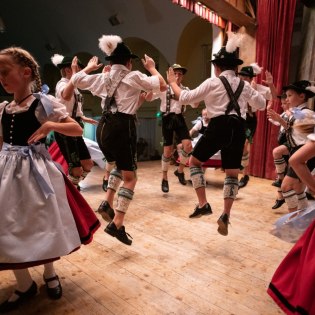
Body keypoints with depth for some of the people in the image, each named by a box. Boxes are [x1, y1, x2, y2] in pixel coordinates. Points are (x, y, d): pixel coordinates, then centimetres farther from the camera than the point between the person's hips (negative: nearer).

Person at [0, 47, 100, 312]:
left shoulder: (44, 102, -6)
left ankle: (50, 274, 34)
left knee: (43, 223, 6)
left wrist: (49, 125, -20)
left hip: (36, 169, -5)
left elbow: (78, 130, -8)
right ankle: (25, 285, 27)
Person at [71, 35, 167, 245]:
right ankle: (117, 225, -6)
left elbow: (75, 80, 23)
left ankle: (107, 203, 17)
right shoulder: (134, 76, 1)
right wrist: (152, 67, 13)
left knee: (120, 166, 30)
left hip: (104, 127, 7)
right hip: (123, 127, -6)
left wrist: (89, 67, 37)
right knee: (130, 178, 1)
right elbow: (162, 86, -2)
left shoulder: (102, 77, 16)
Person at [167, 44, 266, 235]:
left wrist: (172, 83, 19)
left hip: (219, 127, -4)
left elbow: (185, 98, 5)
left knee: (194, 162, 13)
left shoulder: (212, 83, 3)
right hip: (238, 129, 5)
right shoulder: (245, 85, 17)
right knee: (232, 174, 14)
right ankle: (226, 215, 8)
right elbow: (262, 105, 27)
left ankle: (203, 204, 4)